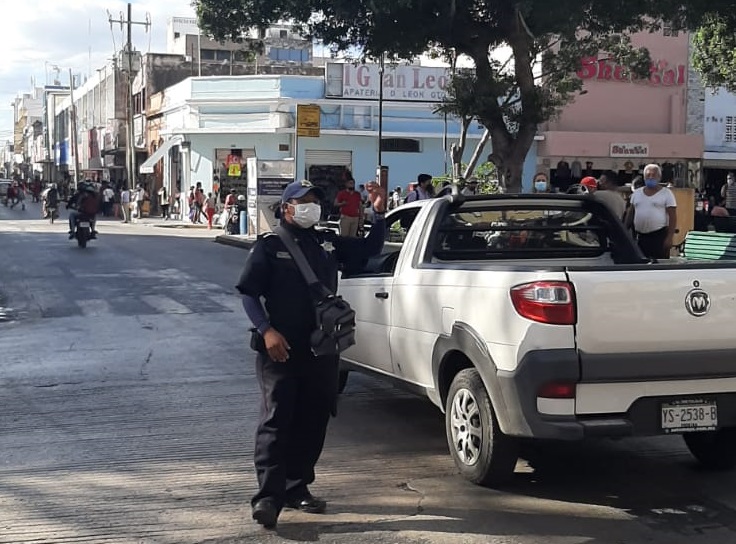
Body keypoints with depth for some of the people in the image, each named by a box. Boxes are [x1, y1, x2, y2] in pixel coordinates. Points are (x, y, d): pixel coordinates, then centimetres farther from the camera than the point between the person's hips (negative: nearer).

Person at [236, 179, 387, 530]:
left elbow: (370, 250, 22)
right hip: (281, 349, -5)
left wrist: (379, 214, 6)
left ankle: (297, 488, 20)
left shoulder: (328, 243, 14)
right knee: (276, 421, -9)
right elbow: (248, 292, -4)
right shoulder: (269, 246, -1)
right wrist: (266, 330, -17)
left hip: (322, 349, 6)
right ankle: (269, 495, -11)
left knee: (312, 422, 10)